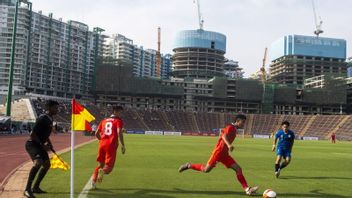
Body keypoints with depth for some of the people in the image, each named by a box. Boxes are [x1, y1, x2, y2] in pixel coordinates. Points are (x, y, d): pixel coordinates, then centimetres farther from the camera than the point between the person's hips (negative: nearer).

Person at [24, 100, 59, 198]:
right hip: (32, 144, -10)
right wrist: (42, 145, -19)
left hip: (39, 145, 10)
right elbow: (32, 134, -22)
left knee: (47, 164, 14)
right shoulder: (42, 118, -19)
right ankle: (27, 189, -24)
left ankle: (36, 187, 25)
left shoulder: (50, 119, 9)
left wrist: (49, 143, 11)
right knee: (38, 162, -29)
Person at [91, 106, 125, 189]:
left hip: (102, 144, 5)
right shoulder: (118, 120, 4)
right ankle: (103, 171, -32)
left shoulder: (104, 120, 20)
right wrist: (123, 145, -10)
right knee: (109, 165, 1)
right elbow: (119, 133, -12)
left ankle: (94, 180, 4)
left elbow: (97, 133, 19)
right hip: (112, 145, -5)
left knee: (101, 164, 19)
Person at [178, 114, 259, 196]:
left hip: (224, 154, 9)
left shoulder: (234, 129, 15)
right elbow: (224, 135, -32)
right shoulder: (230, 127, -13)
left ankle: (247, 189, -7)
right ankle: (189, 165, 16)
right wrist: (229, 145, -50)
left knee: (238, 169, -3)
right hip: (219, 152, -9)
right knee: (206, 169, -5)